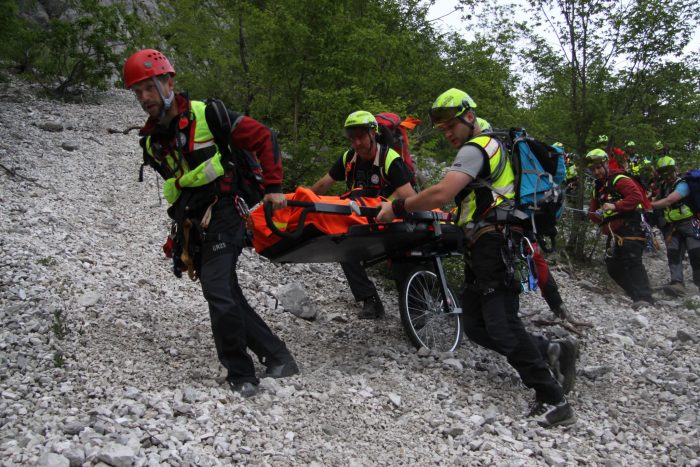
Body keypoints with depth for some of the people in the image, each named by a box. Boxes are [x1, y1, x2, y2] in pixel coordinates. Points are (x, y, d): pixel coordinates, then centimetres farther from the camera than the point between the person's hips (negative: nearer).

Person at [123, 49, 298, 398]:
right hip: (191, 225, 7)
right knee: (225, 295, 4)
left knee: (218, 291, -17)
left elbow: (262, 137, -4)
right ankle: (276, 356, 15)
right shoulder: (151, 140, 12)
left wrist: (273, 187, -8)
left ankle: (240, 375, -2)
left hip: (222, 215, -7)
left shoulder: (206, 115, -8)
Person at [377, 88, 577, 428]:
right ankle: (551, 350, 13)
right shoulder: (491, 145, 24)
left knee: (502, 328, -10)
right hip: (487, 250, 10)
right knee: (475, 326, 9)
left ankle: (554, 402, -3)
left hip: (494, 247, -10)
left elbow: (440, 195, -22)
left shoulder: (474, 148, -9)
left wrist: (397, 208, -13)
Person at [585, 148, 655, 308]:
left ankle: (644, 298, -30)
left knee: (632, 261, -22)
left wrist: (615, 206, -24)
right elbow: (593, 212, 22)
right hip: (613, 232, 10)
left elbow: (636, 196, -19)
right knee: (613, 267, 7)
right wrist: (596, 215, -2)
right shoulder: (597, 189, 24)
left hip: (630, 228, -10)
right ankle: (635, 293, 15)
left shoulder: (618, 179, -4)